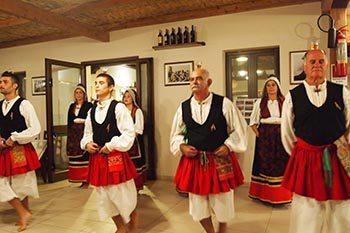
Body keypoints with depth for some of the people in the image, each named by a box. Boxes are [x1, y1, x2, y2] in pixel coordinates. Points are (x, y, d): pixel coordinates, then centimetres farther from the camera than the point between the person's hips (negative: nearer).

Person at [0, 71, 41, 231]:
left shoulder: (24, 104, -10)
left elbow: (35, 129, -16)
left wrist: (14, 139, -15)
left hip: (21, 151, -6)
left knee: (21, 185, 7)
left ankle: (24, 213, 28)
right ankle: (23, 214, 21)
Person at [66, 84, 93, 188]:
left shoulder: (89, 105, 0)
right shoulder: (72, 106, 16)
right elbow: (69, 121, 16)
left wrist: (79, 120, -8)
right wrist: (69, 135, 11)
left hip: (84, 133, -5)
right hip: (73, 134, 5)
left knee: (85, 156, -8)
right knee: (75, 158, 2)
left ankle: (86, 180, -1)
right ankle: (80, 179, 10)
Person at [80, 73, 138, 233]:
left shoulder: (118, 107, -10)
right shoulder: (92, 110, 10)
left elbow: (129, 133, -15)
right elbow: (87, 133, 19)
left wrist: (111, 146, -14)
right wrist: (87, 144, -1)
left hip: (116, 157, -6)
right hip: (97, 158, 7)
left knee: (124, 196, 5)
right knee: (105, 197, 16)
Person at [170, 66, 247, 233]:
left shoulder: (223, 103, -7)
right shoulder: (183, 107, 2)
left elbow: (239, 128, 0)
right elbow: (176, 134, 13)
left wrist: (228, 145, -10)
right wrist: (181, 146, -4)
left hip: (220, 160, -2)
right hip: (193, 161, 3)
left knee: (223, 200, 12)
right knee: (197, 202, 14)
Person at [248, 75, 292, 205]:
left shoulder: (284, 102, 4)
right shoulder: (260, 102, 6)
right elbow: (253, 121, 9)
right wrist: (258, 134, -2)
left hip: (280, 136, 0)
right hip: (264, 136, 0)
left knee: (281, 164, 1)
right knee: (265, 164, 2)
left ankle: (280, 195, 12)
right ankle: (264, 194, 12)